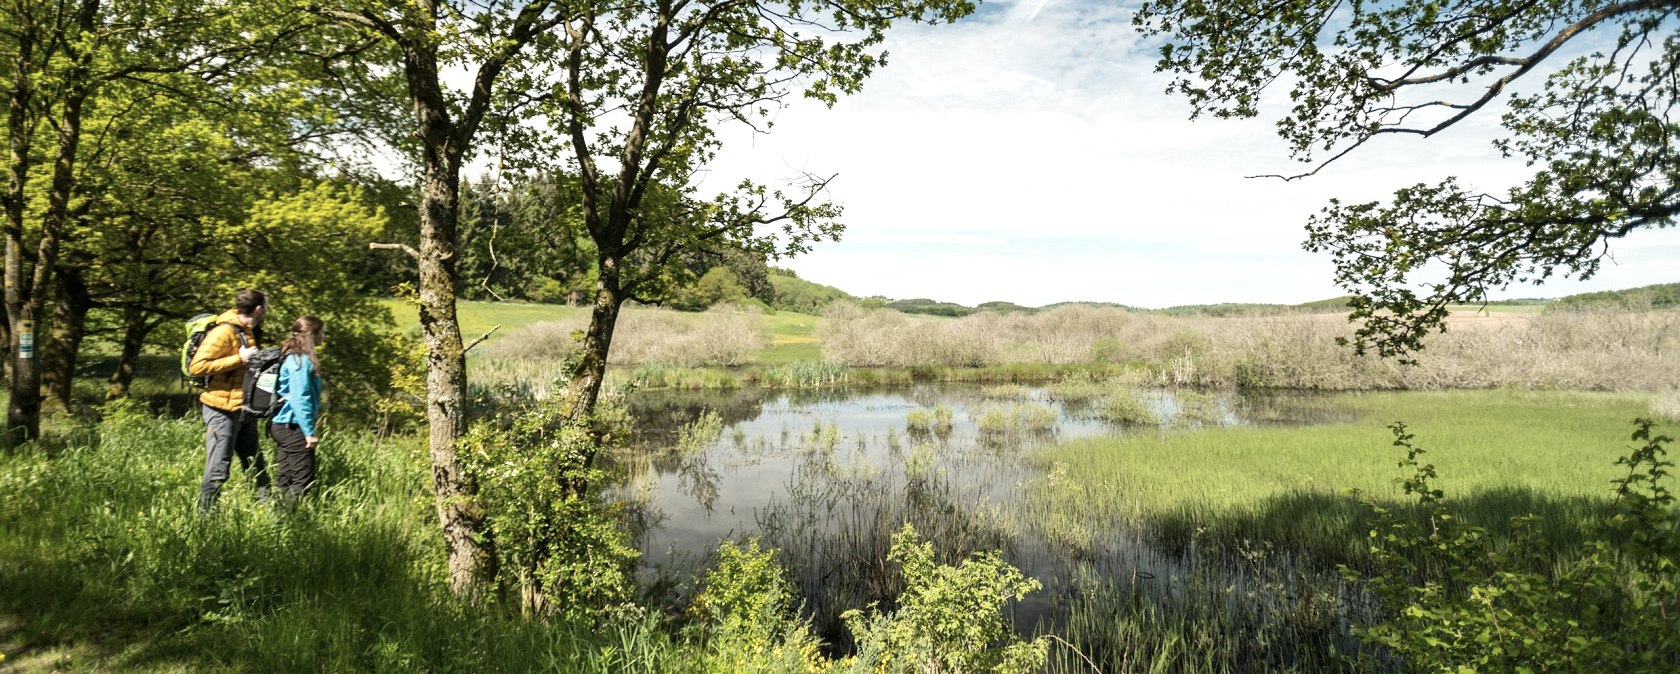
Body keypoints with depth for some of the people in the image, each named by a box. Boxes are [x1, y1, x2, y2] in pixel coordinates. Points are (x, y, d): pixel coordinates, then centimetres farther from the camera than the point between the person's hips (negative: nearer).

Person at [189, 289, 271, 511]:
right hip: (222, 411, -9)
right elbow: (196, 367, -22)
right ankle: (204, 514, 7)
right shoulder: (224, 332, -16)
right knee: (217, 470, -4)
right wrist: (239, 359, -23)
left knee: (256, 466, 16)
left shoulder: (248, 332, 12)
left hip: (244, 410, 9)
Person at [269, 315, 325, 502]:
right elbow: (300, 399, -20)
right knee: (303, 482, -5)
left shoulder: (294, 357, 13)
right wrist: (309, 431, -19)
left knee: (287, 482, 12)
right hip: (294, 428, -10)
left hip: (282, 426, 10)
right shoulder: (301, 360, -15)